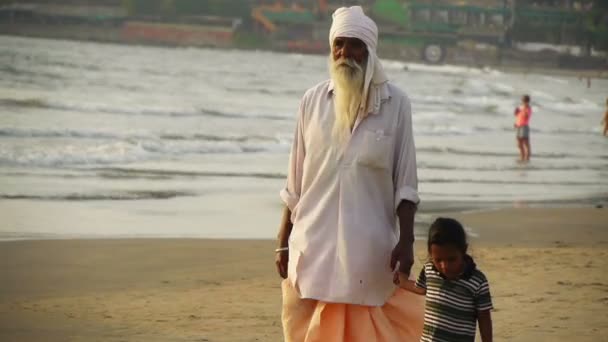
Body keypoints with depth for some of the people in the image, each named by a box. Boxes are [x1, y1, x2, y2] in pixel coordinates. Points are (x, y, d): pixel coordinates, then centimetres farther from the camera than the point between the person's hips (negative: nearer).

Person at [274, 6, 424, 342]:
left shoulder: (395, 103, 0)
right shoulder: (313, 101, 5)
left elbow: (405, 182, 1)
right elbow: (295, 183, 10)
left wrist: (406, 241, -6)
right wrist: (284, 242, 9)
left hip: (370, 248, -2)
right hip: (313, 245, 2)